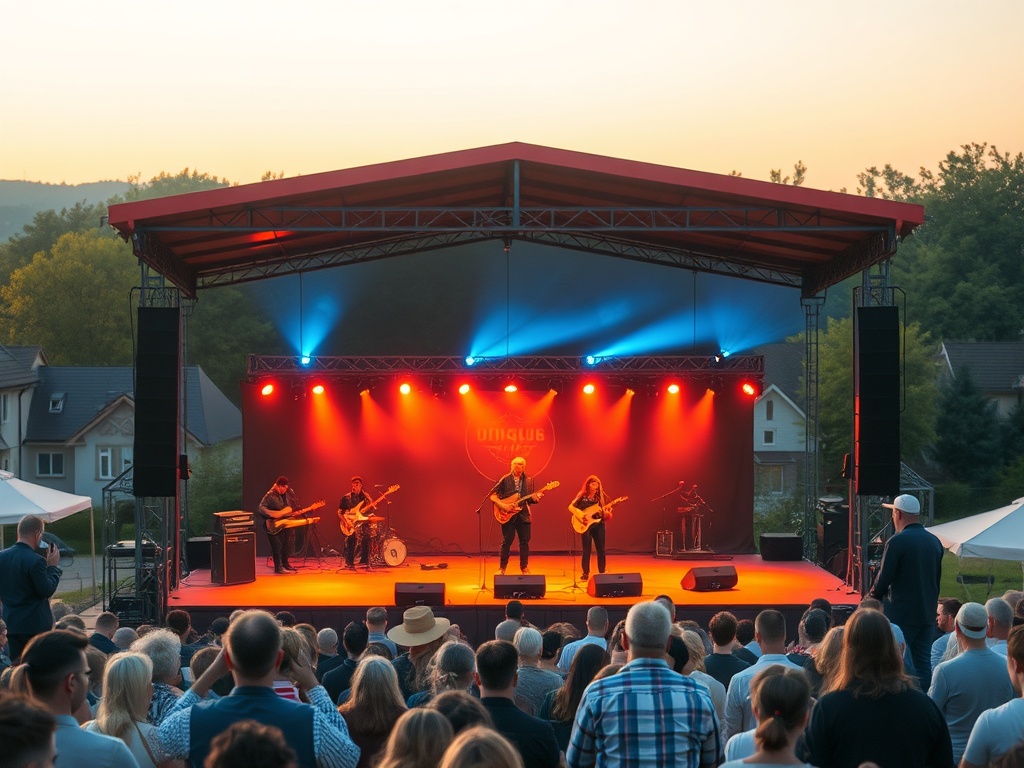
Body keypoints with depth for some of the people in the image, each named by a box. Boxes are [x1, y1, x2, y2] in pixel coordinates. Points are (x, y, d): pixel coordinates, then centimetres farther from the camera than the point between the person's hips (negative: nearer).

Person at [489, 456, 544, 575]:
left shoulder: (529, 480, 7)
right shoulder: (505, 480, -2)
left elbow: (531, 498, 10)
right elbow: (493, 495, -2)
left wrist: (535, 498, -13)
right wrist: (503, 505, -16)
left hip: (523, 515, 3)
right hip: (508, 515, -3)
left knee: (524, 542, 3)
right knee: (507, 541, -1)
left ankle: (524, 568, 14)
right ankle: (502, 568, 10)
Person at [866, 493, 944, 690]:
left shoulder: (896, 542, -13)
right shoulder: (935, 542, 8)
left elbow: (883, 580, -12)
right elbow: (937, 578, 15)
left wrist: (872, 597, 6)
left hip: (900, 615, -6)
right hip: (927, 615, 6)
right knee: (923, 664, 8)